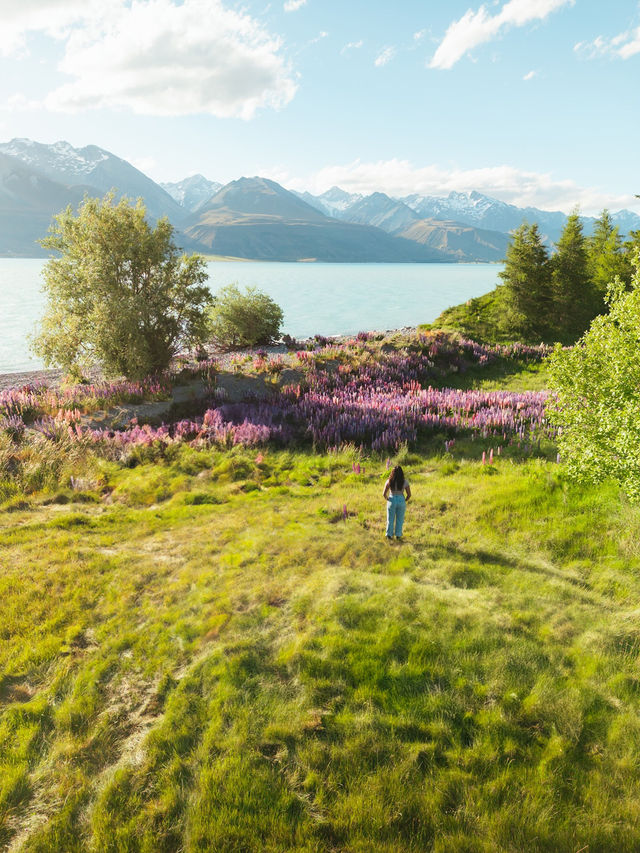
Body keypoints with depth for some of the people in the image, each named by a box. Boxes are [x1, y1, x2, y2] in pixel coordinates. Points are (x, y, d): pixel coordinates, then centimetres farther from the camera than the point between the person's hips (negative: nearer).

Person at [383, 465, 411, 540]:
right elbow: (409, 495, -5)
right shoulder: (405, 482, -10)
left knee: (390, 519, 15)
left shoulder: (389, 481, -11)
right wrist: (405, 500, 12)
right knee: (399, 519, 16)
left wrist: (387, 499, 8)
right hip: (401, 501, 0)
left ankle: (389, 534, 19)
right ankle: (398, 535, 20)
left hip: (391, 501, 0)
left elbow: (384, 494, -10)